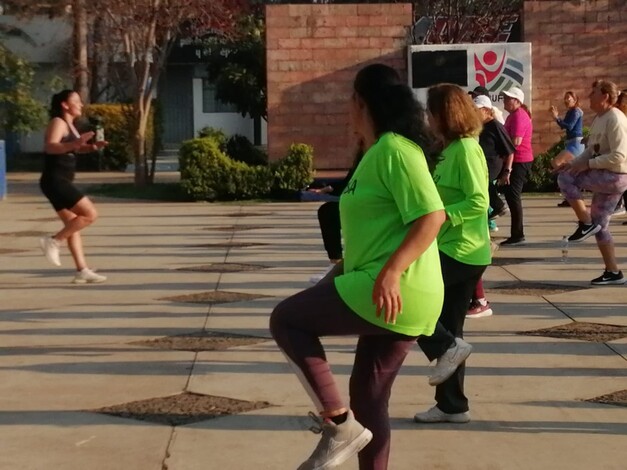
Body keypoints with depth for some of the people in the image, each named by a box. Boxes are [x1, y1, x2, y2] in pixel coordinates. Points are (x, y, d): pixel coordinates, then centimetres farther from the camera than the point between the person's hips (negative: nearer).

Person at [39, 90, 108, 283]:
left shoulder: (69, 124, 17)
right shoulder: (58, 122, -11)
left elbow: (76, 148, 35)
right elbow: (50, 147, -29)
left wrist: (93, 146, 15)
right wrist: (75, 143, -41)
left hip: (60, 182, 10)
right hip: (55, 181, -10)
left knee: (73, 225, 10)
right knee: (90, 214, -11)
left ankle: (82, 271, 12)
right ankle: (53, 241, -7)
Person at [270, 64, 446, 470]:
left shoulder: (394, 150, -12)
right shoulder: (378, 153, 19)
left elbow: (432, 215, -22)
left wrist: (391, 272, -29)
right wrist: (345, 268, 30)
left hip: (399, 292, -10)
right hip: (398, 297, 10)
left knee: (286, 319, -2)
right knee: (369, 395, 14)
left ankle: (339, 423, -5)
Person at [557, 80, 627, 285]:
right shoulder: (599, 119, 12)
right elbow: (591, 151, 17)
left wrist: (588, 164, -21)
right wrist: (573, 163, 1)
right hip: (605, 177, 9)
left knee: (565, 178, -18)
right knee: (599, 225, 10)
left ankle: (586, 224, -9)